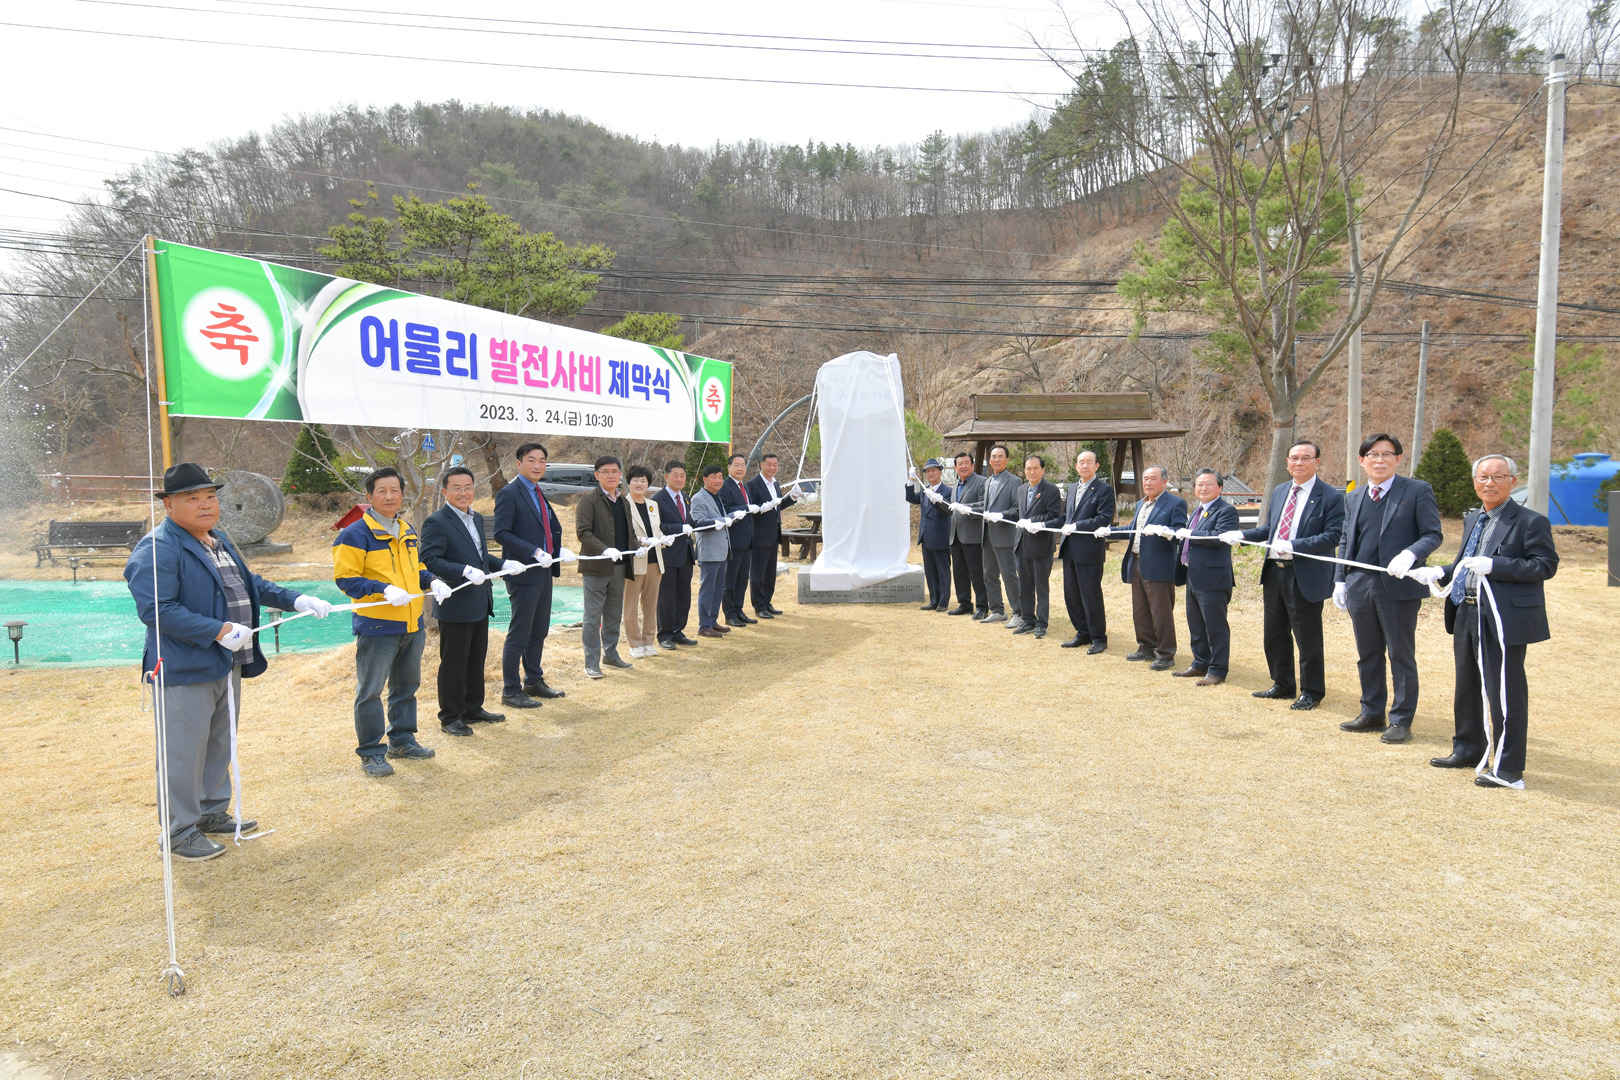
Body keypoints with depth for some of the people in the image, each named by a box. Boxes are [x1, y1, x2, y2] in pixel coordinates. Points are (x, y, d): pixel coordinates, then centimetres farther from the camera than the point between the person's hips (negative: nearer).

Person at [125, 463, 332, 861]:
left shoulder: (219, 540, 15)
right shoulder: (157, 549, -16)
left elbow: (250, 584, 25)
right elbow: (156, 609, -24)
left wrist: (295, 600, 13)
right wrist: (219, 631, -27)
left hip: (227, 664, 10)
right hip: (186, 668, -9)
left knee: (220, 743, 19)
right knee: (185, 752, -1)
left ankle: (212, 813, 34)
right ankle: (180, 832, 11)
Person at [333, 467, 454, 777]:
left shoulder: (407, 530, 13)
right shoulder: (356, 534, -10)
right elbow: (345, 578, -14)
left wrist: (432, 581, 3)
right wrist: (384, 590, -26)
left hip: (412, 624, 7)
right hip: (377, 626, -7)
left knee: (407, 685, 18)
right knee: (370, 691, 0)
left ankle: (402, 739, 32)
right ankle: (370, 752, 11)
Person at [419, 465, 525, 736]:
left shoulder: (476, 518, 14)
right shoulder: (436, 522, -14)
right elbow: (429, 560, -21)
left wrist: (504, 565, 6)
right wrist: (465, 571, -30)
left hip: (480, 603, 9)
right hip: (455, 605, -9)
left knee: (476, 659, 18)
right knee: (453, 663, 2)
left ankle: (473, 709, 32)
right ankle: (450, 717, 14)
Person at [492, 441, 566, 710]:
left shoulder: (539, 494, 15)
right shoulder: (509, 493, -11)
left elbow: (554, 527, 23)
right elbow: (501, 533, -18)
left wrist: (557, 552, 6)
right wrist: (535, 552, -23)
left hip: (544, 573, 8)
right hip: (523, 574, -8)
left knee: (539, 632, 16)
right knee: (518, 635, -2)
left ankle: (534, 682, 28)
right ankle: (510, 691, 8)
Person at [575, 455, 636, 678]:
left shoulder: (623, 501, 14)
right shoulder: (589, 499, -7)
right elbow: (582, 532, -15)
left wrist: (633, 548, 3)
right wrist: (605, 550, -25)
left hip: (619, 567, 7)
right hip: (596, 567, -6)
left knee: (614, 615, 15)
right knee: (593, 618, -1)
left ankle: (610, 654, 29)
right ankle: (591, 663, 6)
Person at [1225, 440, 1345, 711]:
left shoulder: (1330, 496, -9)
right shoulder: (1279, 491, 13)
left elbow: (1333, 536, -16)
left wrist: (1293, 545, -24)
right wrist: (1241, 534, 3)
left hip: (1306, 577, -7)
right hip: (1274, 572, 7)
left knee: (1307, 638, 3)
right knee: (1274, 635, 16)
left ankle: (1311, 692, 19)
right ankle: (1283, 685, 31)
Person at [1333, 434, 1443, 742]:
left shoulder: (1418, 491, -2)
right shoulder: (1353, 499, 13)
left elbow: (1433, 534, -7)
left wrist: (1410, 554, -26)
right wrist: (1340, 580, 8)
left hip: (1399, 586, -5)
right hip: (1360, 587, 5)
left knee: (1401, 656, 3)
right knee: (1367, 656, 14)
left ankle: (1401, 721, 13)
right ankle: (1372, 714, 26)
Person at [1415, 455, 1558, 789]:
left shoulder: (1530, 522, -9)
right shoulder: (1472, 519, 15)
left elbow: (1546, 565, -16)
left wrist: (1493, 566, -24)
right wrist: (1439, 572, 5)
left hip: (1504, 620, -8)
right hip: (1467, 616, 8)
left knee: (1505, 693, -2)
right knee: (1467, 688, 19)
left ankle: (1508, 768, 7)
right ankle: (1468, 751, 34)